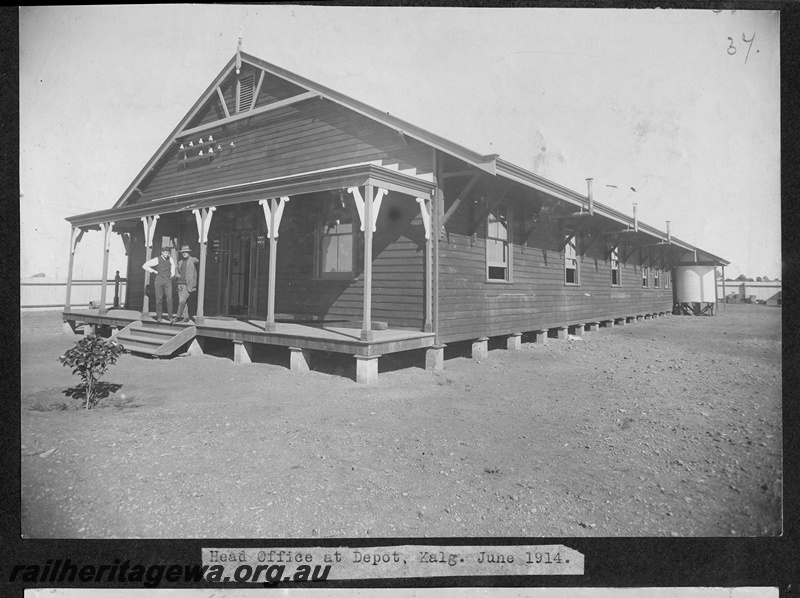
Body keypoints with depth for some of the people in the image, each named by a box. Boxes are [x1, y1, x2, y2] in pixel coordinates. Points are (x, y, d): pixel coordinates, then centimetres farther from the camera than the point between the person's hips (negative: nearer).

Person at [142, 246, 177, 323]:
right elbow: (144, 266, -4)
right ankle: (159, 317, 11)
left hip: (168, 280, 2)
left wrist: (172, 272, 18)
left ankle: (170, 317, -8)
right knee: (159, 299, 2)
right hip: (159, 280, -2)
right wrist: (154, 271, -3)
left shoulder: (170, 258, 5)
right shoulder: (157, 259, -6)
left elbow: (172, 265, 31)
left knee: (169, 298, -9)